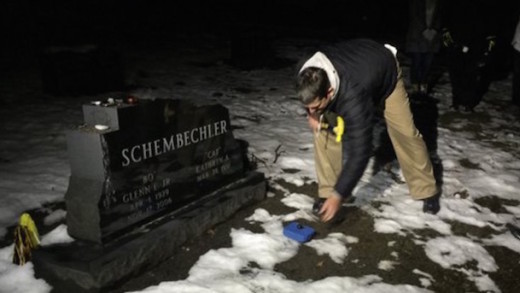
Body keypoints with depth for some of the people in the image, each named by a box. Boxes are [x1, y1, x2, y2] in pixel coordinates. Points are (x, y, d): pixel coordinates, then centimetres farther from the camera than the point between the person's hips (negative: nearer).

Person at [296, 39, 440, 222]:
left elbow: (360, 151, -43)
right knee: (324, 129, -11)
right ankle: (327, 192, 0)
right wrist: (312, 115, -19)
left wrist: (339, 195, -39)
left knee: (404, 132, -4)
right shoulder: (306, 73, -34)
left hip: (385, 70, -4)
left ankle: (427, 191, 17)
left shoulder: (353, 98, -49)